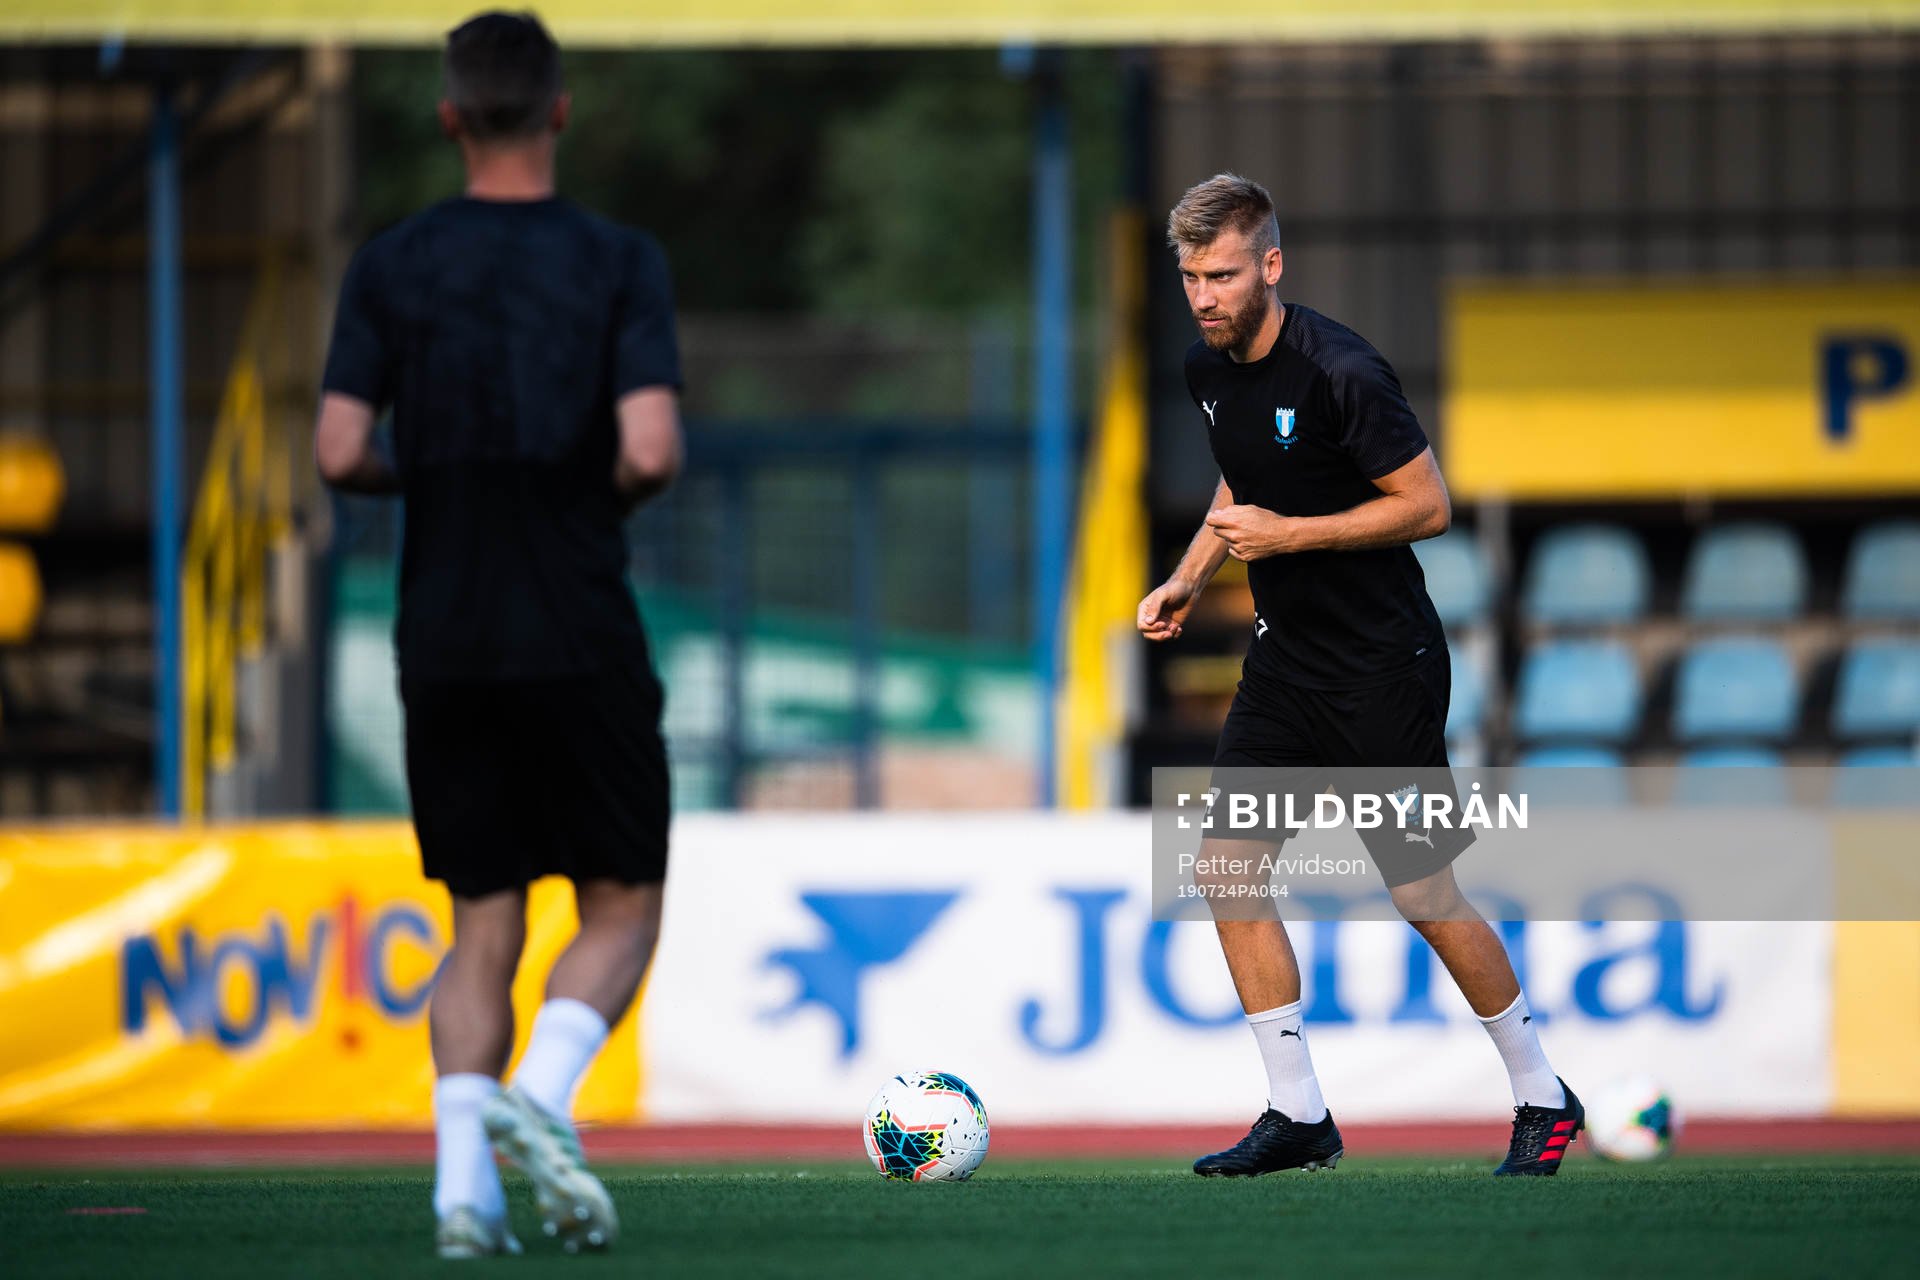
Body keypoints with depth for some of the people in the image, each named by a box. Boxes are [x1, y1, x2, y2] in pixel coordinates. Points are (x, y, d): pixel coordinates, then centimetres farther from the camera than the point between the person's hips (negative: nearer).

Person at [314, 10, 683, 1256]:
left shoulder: (391, 268, 1)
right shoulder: (619, 263, -5)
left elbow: (340, 452, -6)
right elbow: (653, 450, -16)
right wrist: (607, 494, 6)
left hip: (444, 644, 3)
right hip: (580, 639, -3)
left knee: (484, 922, 9)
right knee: (623, 904, 11)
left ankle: (464, 1176, -7)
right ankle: (541, 1094, -15)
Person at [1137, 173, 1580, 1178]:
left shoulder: (1339, 371, -21)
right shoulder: (1209, 367, 3)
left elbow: (1429, 505, -18)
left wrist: (1285, 534, -22)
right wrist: (1187, 580, 7)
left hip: (1383, 664, -8)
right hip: (1284, 661, 8)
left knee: (1424, 896, -3)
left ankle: (1542, 1099, 15)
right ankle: (1297, 1115, 4)